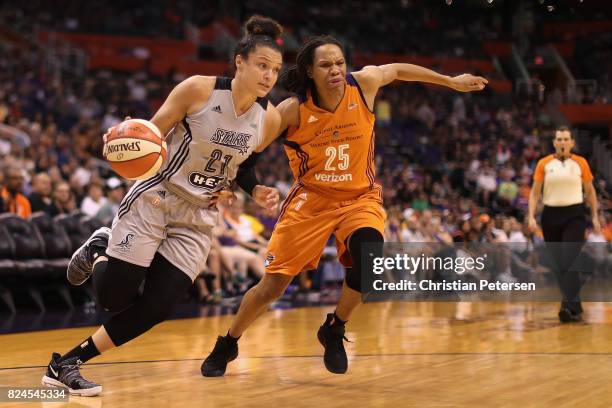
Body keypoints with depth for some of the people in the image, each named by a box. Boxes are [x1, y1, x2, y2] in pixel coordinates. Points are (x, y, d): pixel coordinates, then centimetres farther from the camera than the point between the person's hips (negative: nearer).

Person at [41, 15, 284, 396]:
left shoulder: (269, 118, -3)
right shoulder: (198, 89, -16)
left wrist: (256, 190, -5)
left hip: (199, 218, 4)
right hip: (154, 201, -4)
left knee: (156, 309, -5)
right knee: (114, 296, -5)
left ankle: (65, 364, 11)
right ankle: (100, 249, 30)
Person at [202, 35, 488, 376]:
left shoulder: (365, 84, -13)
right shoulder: (293, 110, -19)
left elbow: (397, 70, 8)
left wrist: (451, 81, 17)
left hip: (360, 198, 2)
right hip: (311, 200, -1)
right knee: (273, 285, -4)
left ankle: (334, 331, 1)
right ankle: (227, 345, 23)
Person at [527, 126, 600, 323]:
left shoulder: (581, 163, 3)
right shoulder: (544, 164, 3)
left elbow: (590, 191, 12)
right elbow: (535, 192, 5)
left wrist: (595, 216, 9)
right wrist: (531, 216, -5)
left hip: (574, 215, -2)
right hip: (551, 214, 2)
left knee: (569, 261, -17)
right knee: (557, 263, 6)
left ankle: (570, 307, -24)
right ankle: (574, 306, 19)